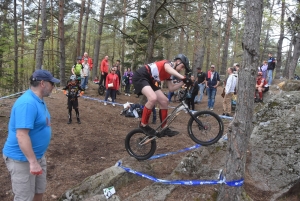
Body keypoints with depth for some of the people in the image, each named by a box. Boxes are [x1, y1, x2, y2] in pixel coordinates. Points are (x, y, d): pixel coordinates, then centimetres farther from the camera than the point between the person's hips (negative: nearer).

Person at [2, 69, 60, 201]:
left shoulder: (39, 100, 6)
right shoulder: (27, 103, -26)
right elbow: (21, 135, -32)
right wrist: (33, 162, -31)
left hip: (38, 155, 10)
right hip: (22, 159, -10)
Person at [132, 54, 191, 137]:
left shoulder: (168, 74, 16)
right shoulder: (168, 63, -10)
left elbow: (171, 88, 13)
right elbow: (170, 69, -36)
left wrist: (183, 82, 4)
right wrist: (184, 78, -47)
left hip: (148, 80, 10)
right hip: (139, 77, -10)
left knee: (164, 101, 4)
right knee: (153, 98, -31)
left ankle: (164, 128, 10)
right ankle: (143, 125, -12)